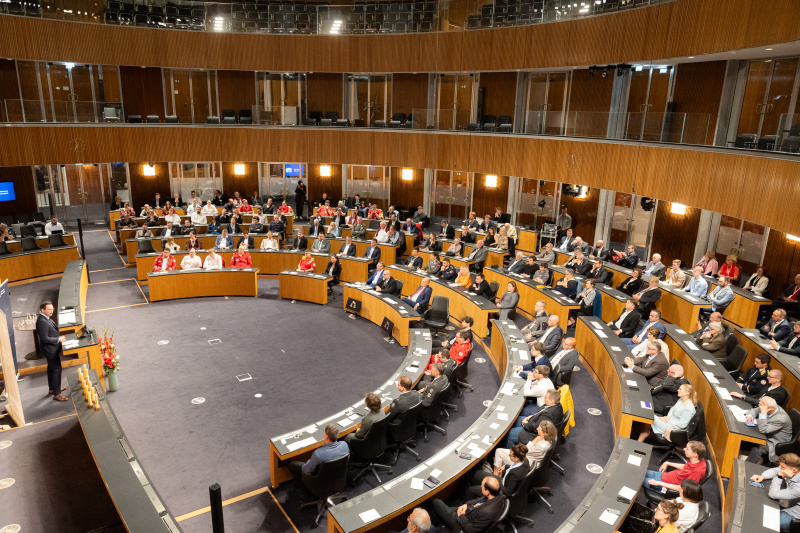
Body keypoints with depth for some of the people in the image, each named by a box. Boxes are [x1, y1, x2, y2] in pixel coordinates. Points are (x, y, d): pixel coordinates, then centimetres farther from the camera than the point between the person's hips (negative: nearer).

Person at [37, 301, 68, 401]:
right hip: (50, 350, -11)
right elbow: (45, 338, -28)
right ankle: (56, 394, -2)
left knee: (51, 368, 22)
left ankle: (52, 388, 38)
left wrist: (59, 337, 10)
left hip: (52, 349, 11)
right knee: (56, 369, -7)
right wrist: (58, 339, -20)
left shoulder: (46, 318, 5)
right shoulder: (42, 322, -26)